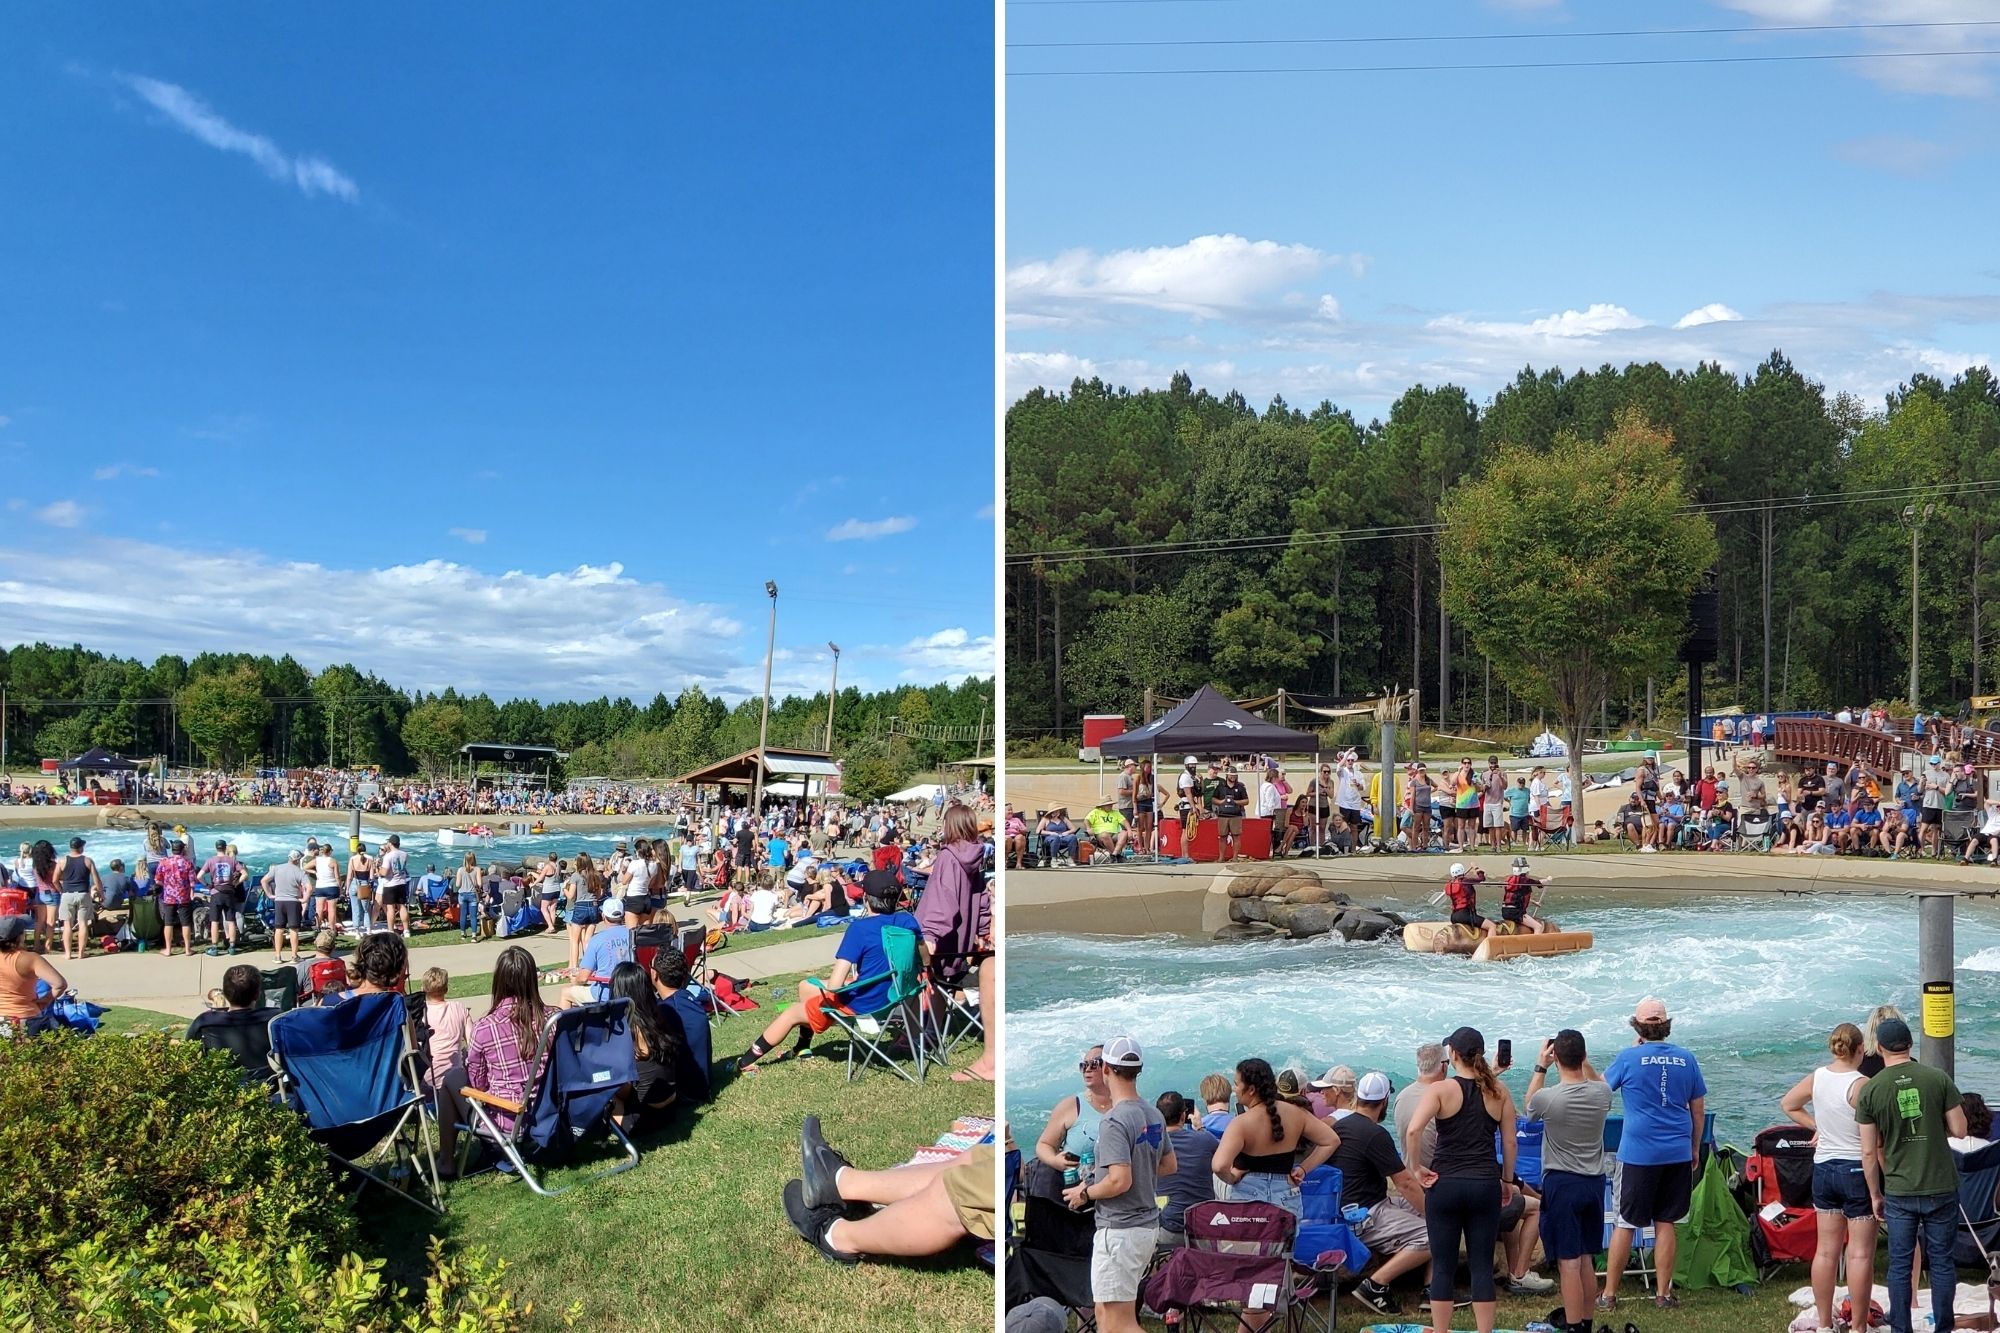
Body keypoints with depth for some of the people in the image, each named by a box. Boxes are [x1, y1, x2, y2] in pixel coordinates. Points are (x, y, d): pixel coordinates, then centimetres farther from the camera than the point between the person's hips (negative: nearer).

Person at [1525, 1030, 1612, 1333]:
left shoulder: (1547, 1097, -18)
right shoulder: (1602, 1093, -6)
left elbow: (1529, 1107, 8)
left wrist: (1540, 1067, 10)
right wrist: (1585, 1063, 18)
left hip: (1561, 1183, -5)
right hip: (1595, 1182, 5)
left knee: (1568, 1261, -2)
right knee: (1587, 1259, 15)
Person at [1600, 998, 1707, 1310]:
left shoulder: (1628, 1057, -8)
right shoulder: (1686, 1059, 2)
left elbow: (1602, 1086, 9)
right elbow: (1698, 1109, 10)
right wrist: (1695, 1149, 22)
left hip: (1639, 1153, -3)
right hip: (1678, 1154, 3)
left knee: (1626, 1225, 4)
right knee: (1666, 1223, 11)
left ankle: (1609, 1294, 9)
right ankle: (1664, 1294, 16)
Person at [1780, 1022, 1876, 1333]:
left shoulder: (1817, 1077, 2)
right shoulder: (1861, 1084, -17)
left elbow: (1788, 1104, 18)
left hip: (1823, 1167, 6)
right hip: (1856, 1168, -6)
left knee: (1826, 1249, 12)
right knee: (1861, 1252, 2)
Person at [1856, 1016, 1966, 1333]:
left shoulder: (1869, 1091, -6)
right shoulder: (1939, 1078, -7)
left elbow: (1869, 1152, -3)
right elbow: (1960, 1129, -3)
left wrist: (1875, 1195, 7)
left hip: (1899, 1192, 0)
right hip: (1942, 1188, 0)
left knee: (1900, 1265, 9)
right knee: (1942, 1262, 11)